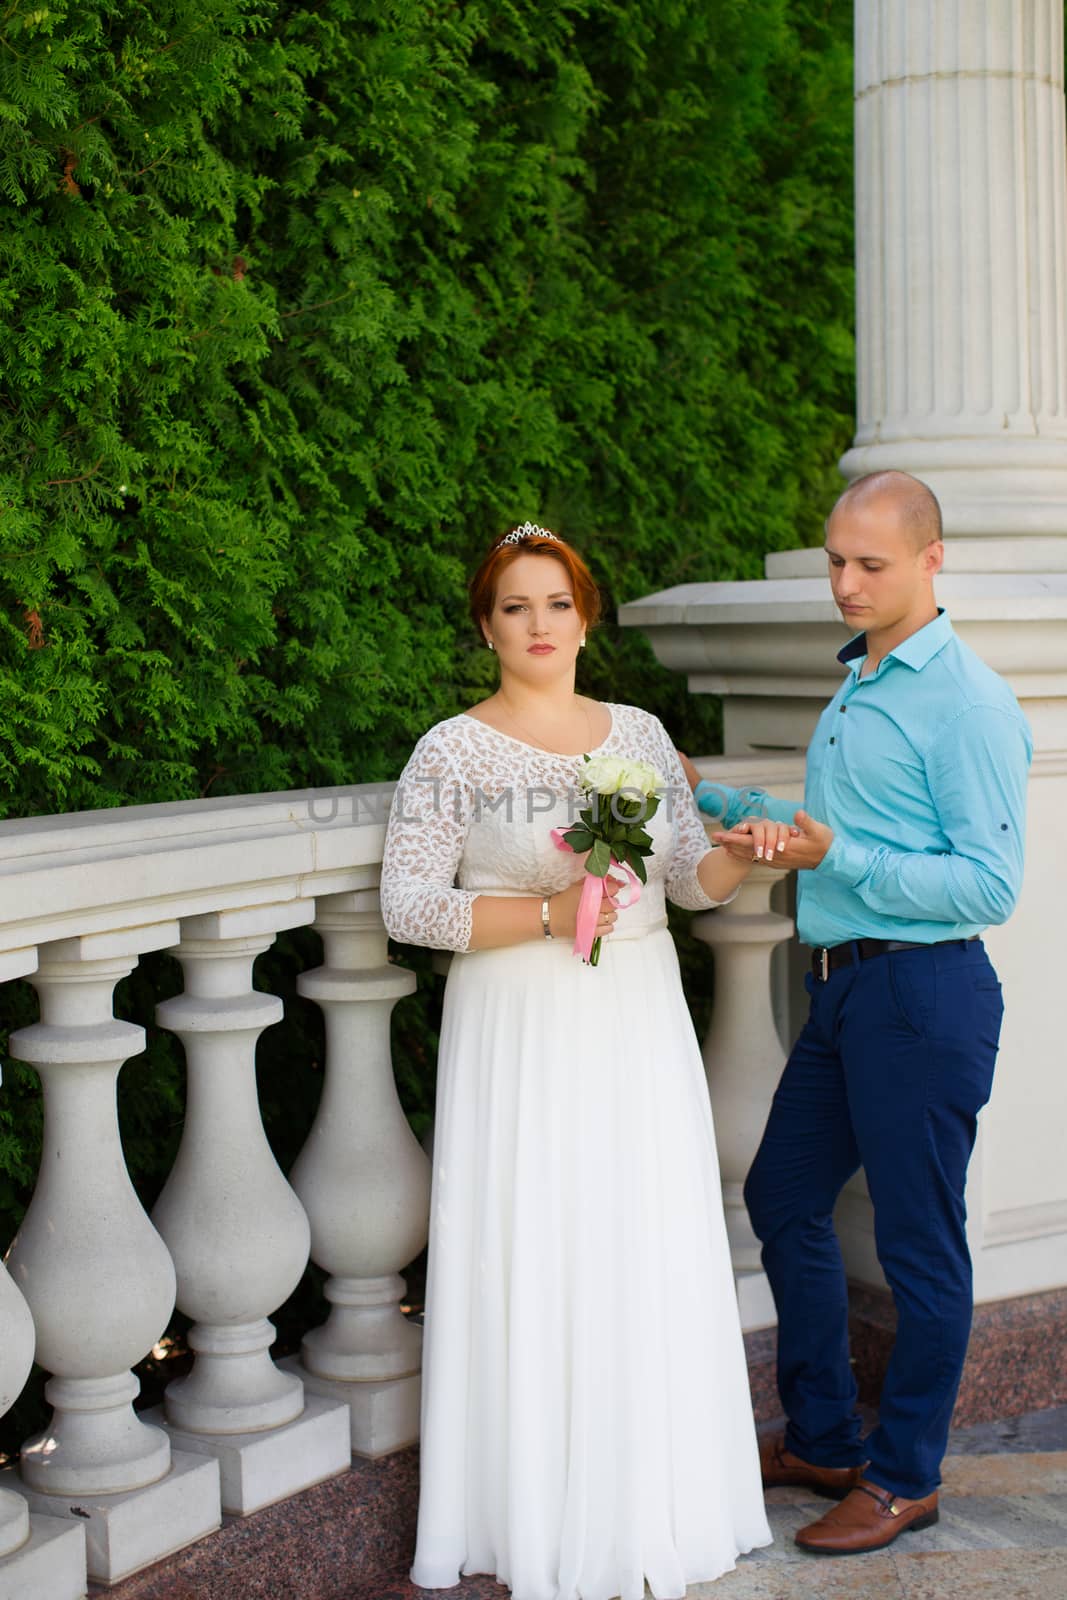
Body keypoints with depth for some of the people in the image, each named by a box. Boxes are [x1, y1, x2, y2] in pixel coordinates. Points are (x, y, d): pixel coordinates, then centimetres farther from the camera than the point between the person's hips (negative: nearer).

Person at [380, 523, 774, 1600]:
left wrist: (744, 855, -10)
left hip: (641, 1027, 4)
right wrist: (547, 915, -17)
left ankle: (648, 1505, 21)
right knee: (532, 1260, -1)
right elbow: (407, 904, -9)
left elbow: (690, 876, 12)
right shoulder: (452, 753, -3)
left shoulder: (639, 733, 9)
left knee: (651, 1256, 6)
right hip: (522, 1036, -4)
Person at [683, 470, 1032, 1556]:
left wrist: (837, 860, -25)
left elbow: (989, 885, -19)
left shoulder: (966, 702, -14)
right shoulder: (854, 684, 14)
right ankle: (820, 1438, 32)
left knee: (918, 1244, 3)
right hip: (841, 987, 10)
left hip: (924, 995, -9)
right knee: (782, 1201, 17)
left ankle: (903, 1476, 18)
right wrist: (722, 805, 19)